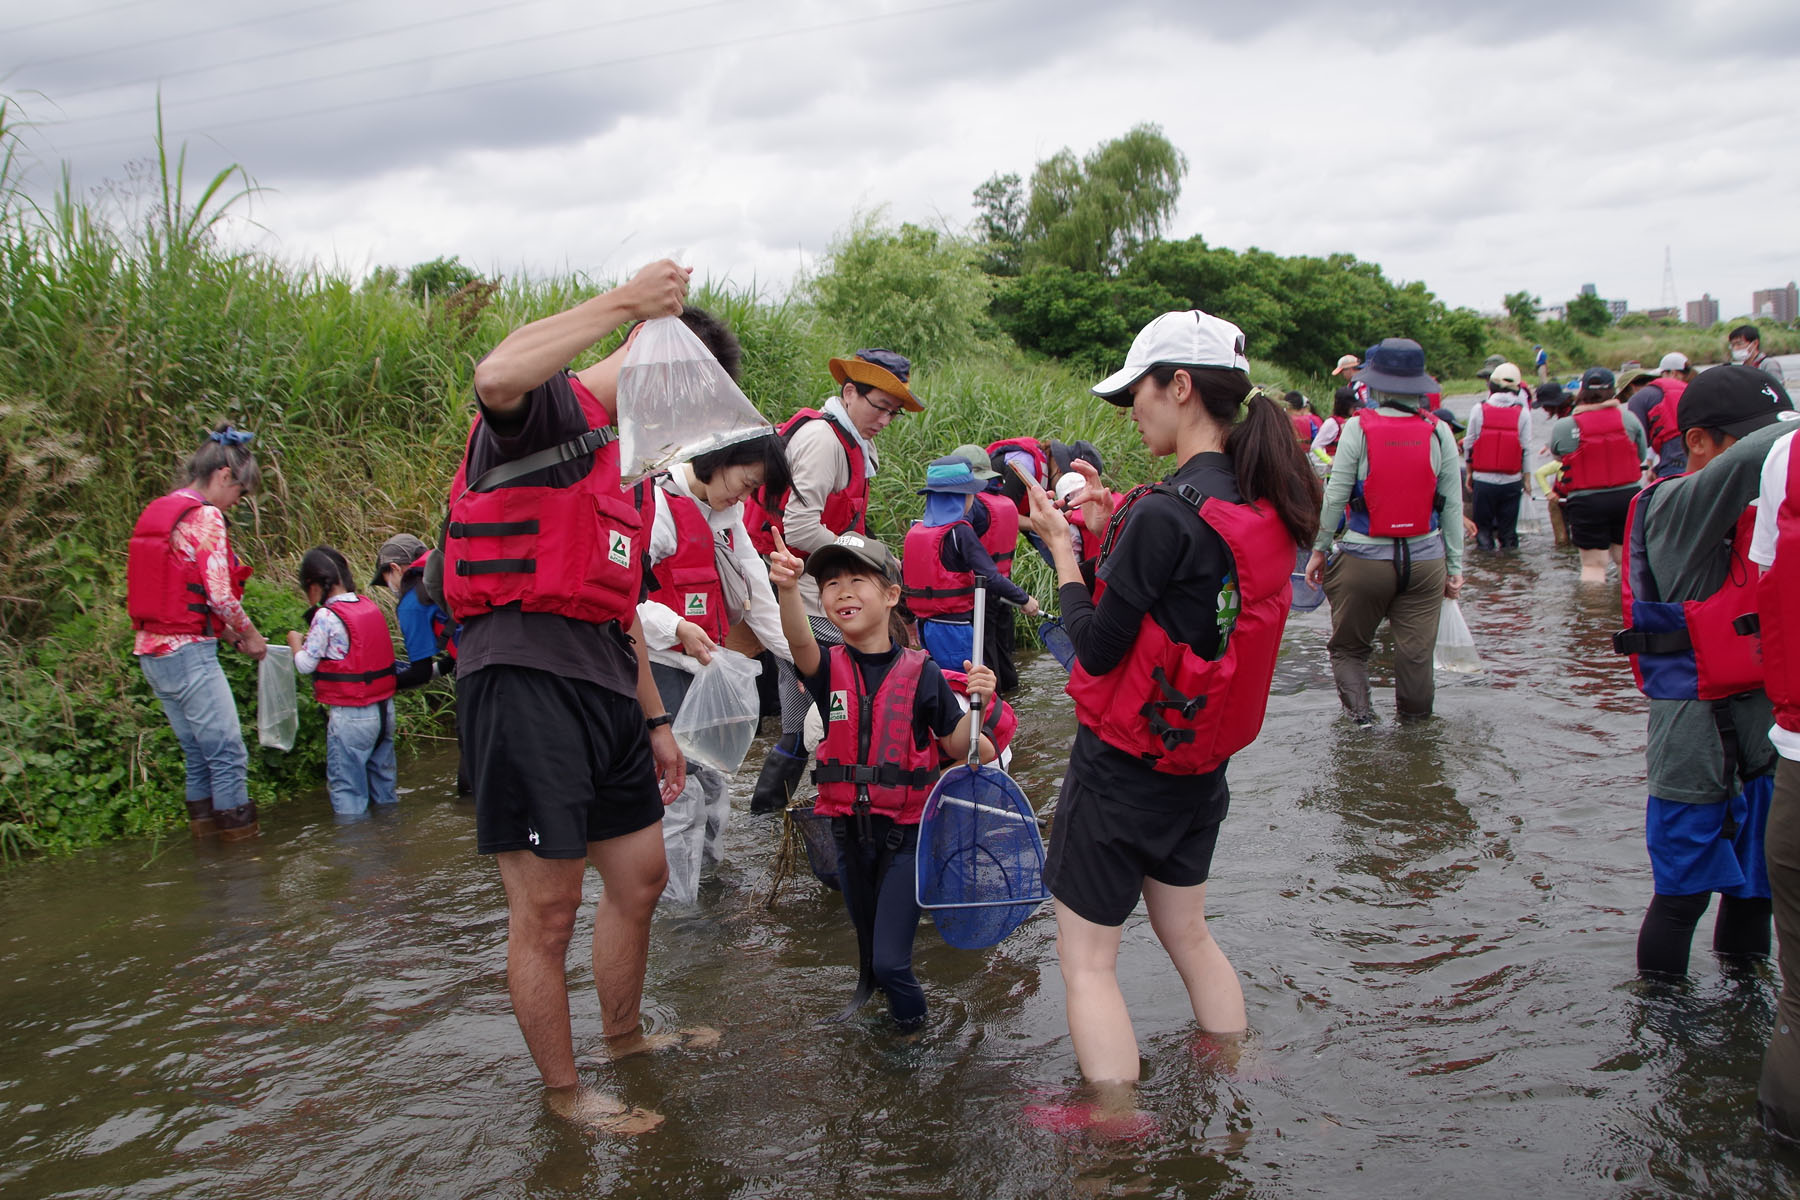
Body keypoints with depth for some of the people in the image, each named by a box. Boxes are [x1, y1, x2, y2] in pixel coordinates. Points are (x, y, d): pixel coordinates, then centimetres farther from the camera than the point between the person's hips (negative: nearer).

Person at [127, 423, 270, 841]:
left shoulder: (157, 511, 14)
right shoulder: (205, 517, -13)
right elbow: (219, 595, -16)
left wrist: (229, 633, 13)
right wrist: (250, 636, 1)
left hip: (152, 650, 9)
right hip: (188, 651, -9)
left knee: (198, 756, 16)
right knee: (228, 753, -2)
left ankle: (204, 829, 21)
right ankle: (240, 838, 3)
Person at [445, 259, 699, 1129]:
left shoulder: (622, 460, 24)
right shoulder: (548, 409, -5)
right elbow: (498, 375, -33)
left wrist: (654, 718, 25)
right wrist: (626, 300, -24)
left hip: (605, 692, 10)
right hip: (524, 681, -10)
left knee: (641, 877, 20)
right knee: (547, 909, 1)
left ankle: (624, 1035, 42)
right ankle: (562, 1090, 20)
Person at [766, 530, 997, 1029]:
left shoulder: (919, 672, -8)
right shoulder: (829, 666, -5)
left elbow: (957, 746, -3)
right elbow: (800, 642, -29)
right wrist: (788, 588, -50)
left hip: (906, 830, -3)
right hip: (850, 828, 3)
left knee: (890, 959, -6)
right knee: (869, 946, 22)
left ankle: (913, 1027, 21)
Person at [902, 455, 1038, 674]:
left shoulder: (914, 531, 7)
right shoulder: (960, 532, -14)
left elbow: (904, 577, 14)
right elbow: (990, 577, -18)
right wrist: (1024, 600, -6)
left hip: (925, 627, 8)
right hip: (954, 629, -8)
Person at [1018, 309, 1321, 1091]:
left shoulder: (1164, 514, -24)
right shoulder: (1262, 507, 2)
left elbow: (1095, 647, -18)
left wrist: (1061, 543, -7)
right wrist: (1118, 525, 5)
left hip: (1123, 763, -9)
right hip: (1202, 762, 9)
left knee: (1087, 960, 5)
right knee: (1188, 936, 25)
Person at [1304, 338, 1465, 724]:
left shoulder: (1358, 428, -8)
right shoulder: (1439, 432, -1)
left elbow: (1335, 496, -7)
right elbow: (1453, 504, 2)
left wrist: (1319, 549, 4)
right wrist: (1455, 566, 8)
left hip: (1365, 558, -2)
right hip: (1425, 560, 2)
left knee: (1348, 648, 14)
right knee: (1416, 653, 10)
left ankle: (1359, 709, -2)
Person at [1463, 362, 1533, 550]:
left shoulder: (1479, 409, -4)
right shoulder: (1522, 412, -4)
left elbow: (1469, 443, 2)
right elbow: (1526, 449, -1)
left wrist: (1469, 472, 13)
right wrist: (1527, 478, 8)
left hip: (1483, 479, 0)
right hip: (1511, 480, 0)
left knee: (1483, 522, 10)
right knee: (1508, 522, 11)